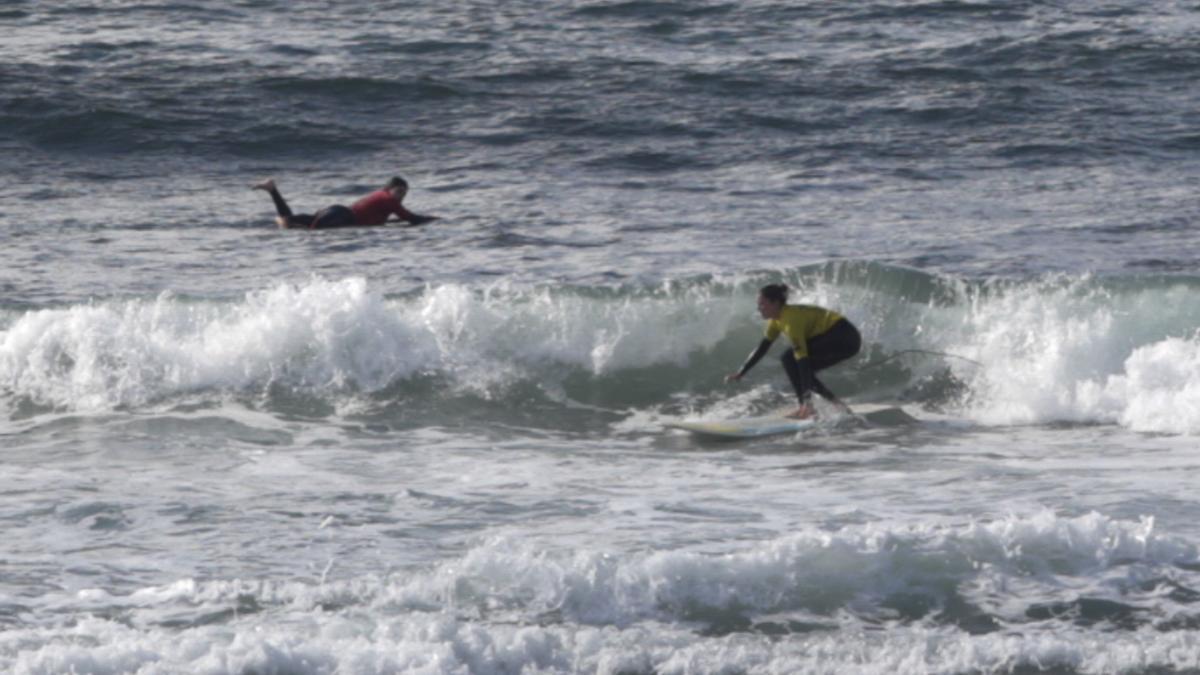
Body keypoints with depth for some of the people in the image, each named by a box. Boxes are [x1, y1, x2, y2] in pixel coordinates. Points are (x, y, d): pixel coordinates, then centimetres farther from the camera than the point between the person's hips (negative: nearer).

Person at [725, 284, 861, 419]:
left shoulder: (791, 320, -23)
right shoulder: (776, 321, 5)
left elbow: (802, 357, -29)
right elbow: (761, 348, 17)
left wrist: (807, 398, -34)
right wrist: (741, 373, 17)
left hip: (845, 338, -9)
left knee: (790, 358, -16)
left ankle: (806, 407, -17)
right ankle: (836, 402, 9)